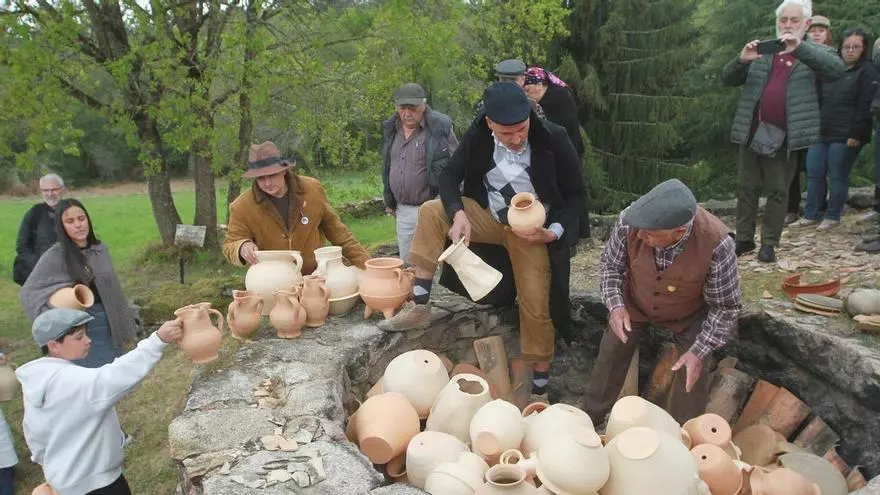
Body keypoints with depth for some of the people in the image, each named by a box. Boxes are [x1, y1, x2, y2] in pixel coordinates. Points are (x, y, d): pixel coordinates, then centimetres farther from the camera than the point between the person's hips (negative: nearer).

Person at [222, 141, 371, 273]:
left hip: (315, 277, 0)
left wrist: (366, 263, 3)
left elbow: (336, 231, 4)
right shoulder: (242, 207, -10)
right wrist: (242, 248, -25)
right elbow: (230, 245, -1)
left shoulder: (312, 189, -6)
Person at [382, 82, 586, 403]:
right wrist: (458, 213, -25)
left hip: (533, 231, -3)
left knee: (536, 307, -6)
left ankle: (539, 390, 14)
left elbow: (576, 195, -10)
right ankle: (419, 307, -15)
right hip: (489, 217, 3)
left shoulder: (553, 139, -20)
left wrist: (556, 231, -25)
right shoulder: (478, 135, -13)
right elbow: (450, 175, -6)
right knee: (431, 212, -17)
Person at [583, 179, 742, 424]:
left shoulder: (716, 245, -38)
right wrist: (615, 305, -27)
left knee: (693, 376, -2)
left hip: (690, 314, -1)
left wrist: (700, 351, -27)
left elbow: (725, 306, -21)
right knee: (610, 356, 9)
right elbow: (610, 265, -13)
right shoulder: (629, 222, -35)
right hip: (634, 304, 2)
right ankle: (590, 419, 33)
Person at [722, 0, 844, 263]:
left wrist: (800, 48, -27)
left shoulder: (814, 53, 4)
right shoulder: (761, 52, 12)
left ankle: (769, 243, 13)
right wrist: (742, 59, -17)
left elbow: (837, 69, -16)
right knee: (747, 189, 8)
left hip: (785, 136, -2)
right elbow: (727, 78, 5)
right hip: (752, 131, 3)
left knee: (777, 192, 4)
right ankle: (744, 239, 19)